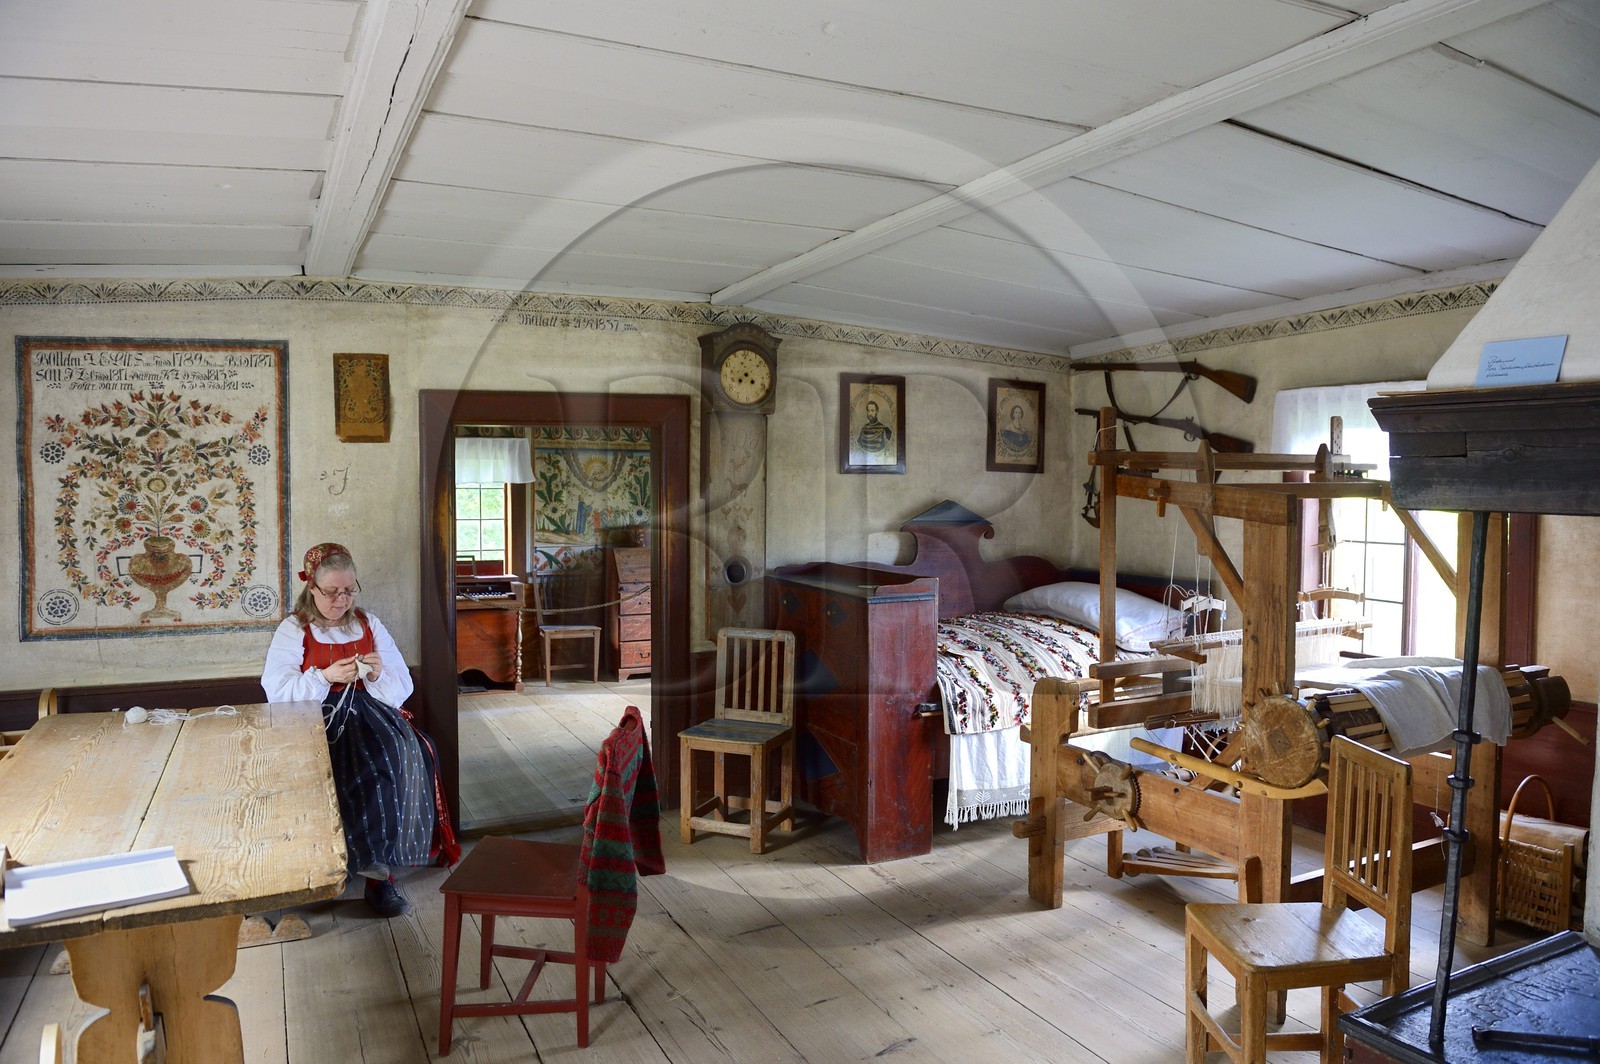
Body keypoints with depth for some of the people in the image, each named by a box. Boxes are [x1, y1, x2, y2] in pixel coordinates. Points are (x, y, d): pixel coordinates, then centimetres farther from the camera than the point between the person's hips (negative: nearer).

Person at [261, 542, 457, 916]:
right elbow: (275, 690, -6)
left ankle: (378, 861, -25)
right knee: (368, 763, -34)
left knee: (406, 754, -30)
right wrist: (326, 677, -19)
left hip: (369, 713, 2)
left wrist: (378, 676, -10)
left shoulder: (369, 625, 15)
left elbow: (402, 687, 12)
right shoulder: (293, 630, 8)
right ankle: (378, 868, -24)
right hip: (319, 719, -2)